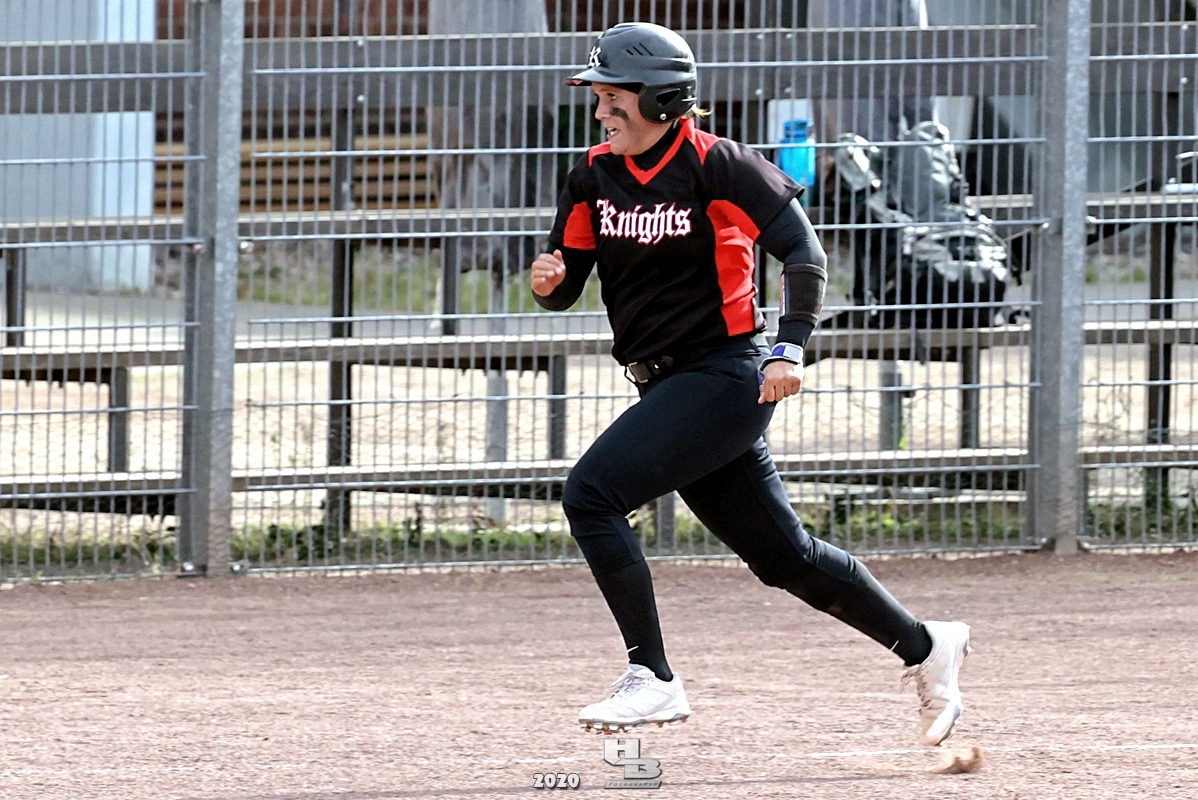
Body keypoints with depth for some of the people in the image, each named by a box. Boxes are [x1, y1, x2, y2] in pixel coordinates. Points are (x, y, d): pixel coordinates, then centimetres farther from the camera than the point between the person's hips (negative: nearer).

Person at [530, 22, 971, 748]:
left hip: (725, 379, -8)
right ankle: (924, 647, 30)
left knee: (591, 492, -20)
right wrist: (549, 281, -16)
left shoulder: (718, 166, -13)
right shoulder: (597, 175, 6)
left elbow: (803, 251, -16)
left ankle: (653, 680, -15)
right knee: (780, 553, 14)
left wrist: (790, 348, -27)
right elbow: (565, 285, 8)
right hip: (669, 388, 8)